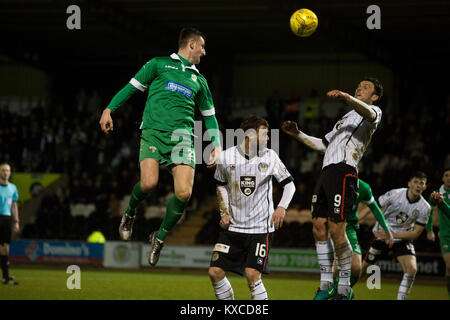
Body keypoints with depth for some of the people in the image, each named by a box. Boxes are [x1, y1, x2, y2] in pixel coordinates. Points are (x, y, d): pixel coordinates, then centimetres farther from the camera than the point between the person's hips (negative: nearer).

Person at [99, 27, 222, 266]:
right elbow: (132, 87, 14)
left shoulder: (199, 80, 25)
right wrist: (109, 109, 2)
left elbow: (209, 116, 29)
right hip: (153, 131, -3)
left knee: (184, 193, -16)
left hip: (182, 135, 3)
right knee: (149, 183, -24)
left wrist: (217, 145, 17)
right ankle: (130, 213, 11)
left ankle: (160, 237, 8)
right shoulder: (159, 64, 15)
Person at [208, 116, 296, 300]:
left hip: (261, 228, -2)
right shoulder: (226, 157, -1)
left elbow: (289, 184, 7)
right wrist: (224, 212, 6)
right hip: (233, 227, 2)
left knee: (252, 274, -15)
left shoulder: (269, 157, -2)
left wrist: (282, 207, -9)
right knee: (215, 272, -4)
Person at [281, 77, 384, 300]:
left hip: (344, 172, -8)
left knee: (336, 230, -14)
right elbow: (323, 144, 38)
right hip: (326, 173, 8)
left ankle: (344, 289, -6)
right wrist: (298, 134, 28)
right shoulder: (346, 118, 35)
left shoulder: (374, 112, 9)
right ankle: (326, 285, 7)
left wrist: (345, 97, -36)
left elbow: (367, 112, -18)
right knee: (319, 228, 1)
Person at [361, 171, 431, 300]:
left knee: (411, 269, -21)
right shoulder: (394, 194, -19)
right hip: (382, 235, -1)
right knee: (362, 267, 6)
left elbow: (416, 233, -11)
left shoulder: (425, 208, -14)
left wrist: (393, 235, -20)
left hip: (403, 238, 1)